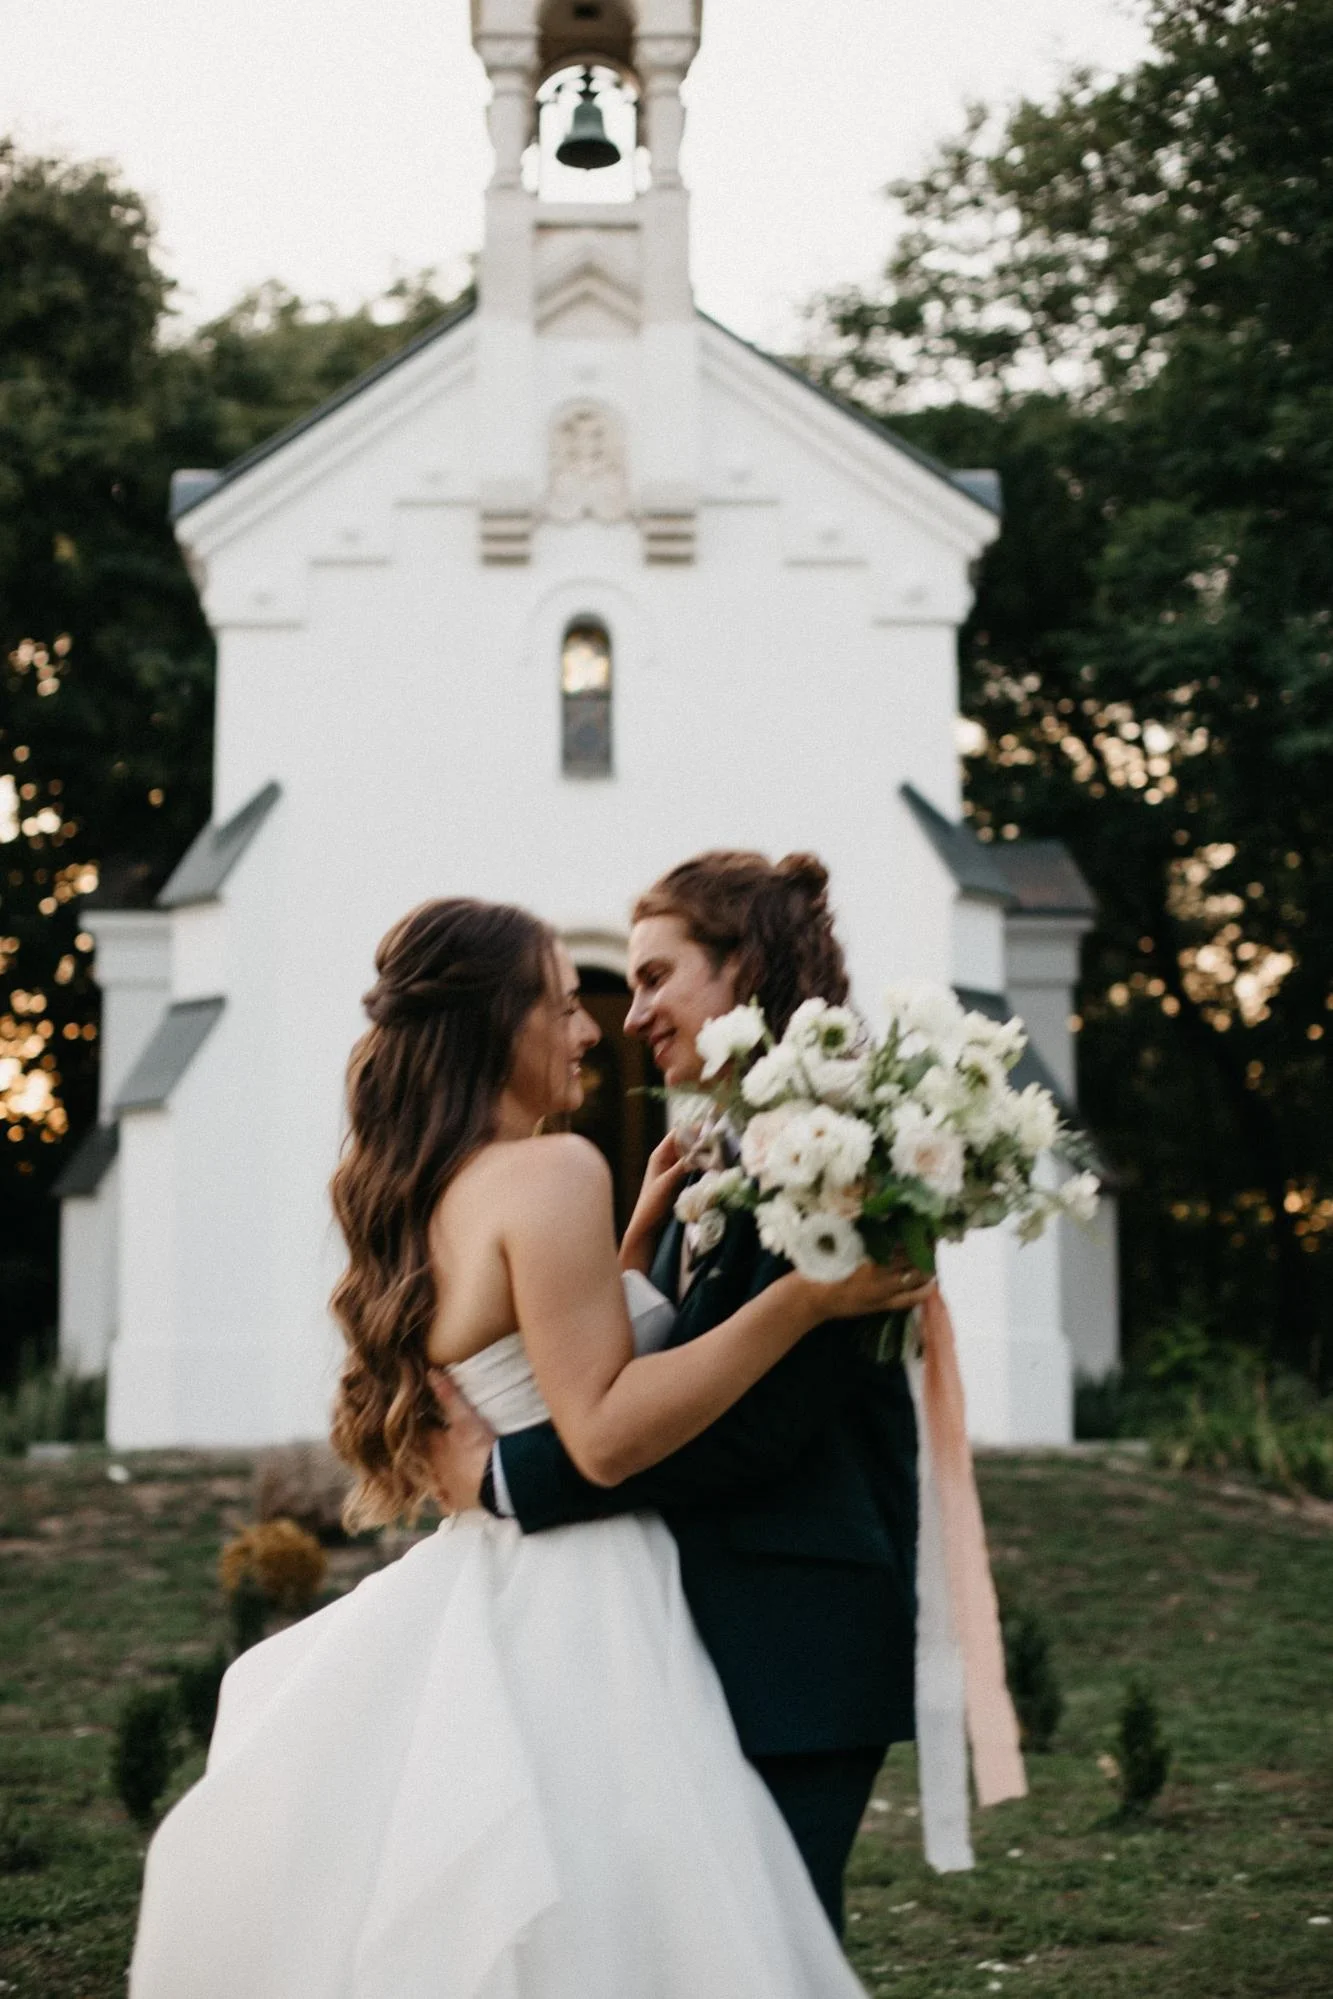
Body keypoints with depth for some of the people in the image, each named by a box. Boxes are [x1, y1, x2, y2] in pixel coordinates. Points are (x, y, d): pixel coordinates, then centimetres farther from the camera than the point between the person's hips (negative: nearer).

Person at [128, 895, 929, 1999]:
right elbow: (604, 1433, -20)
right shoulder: (556, 1171, -13)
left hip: (481, 1599, 10)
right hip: (573, 1617, -10)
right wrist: (802, 1297, -21)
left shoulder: (433, 1194, 13)